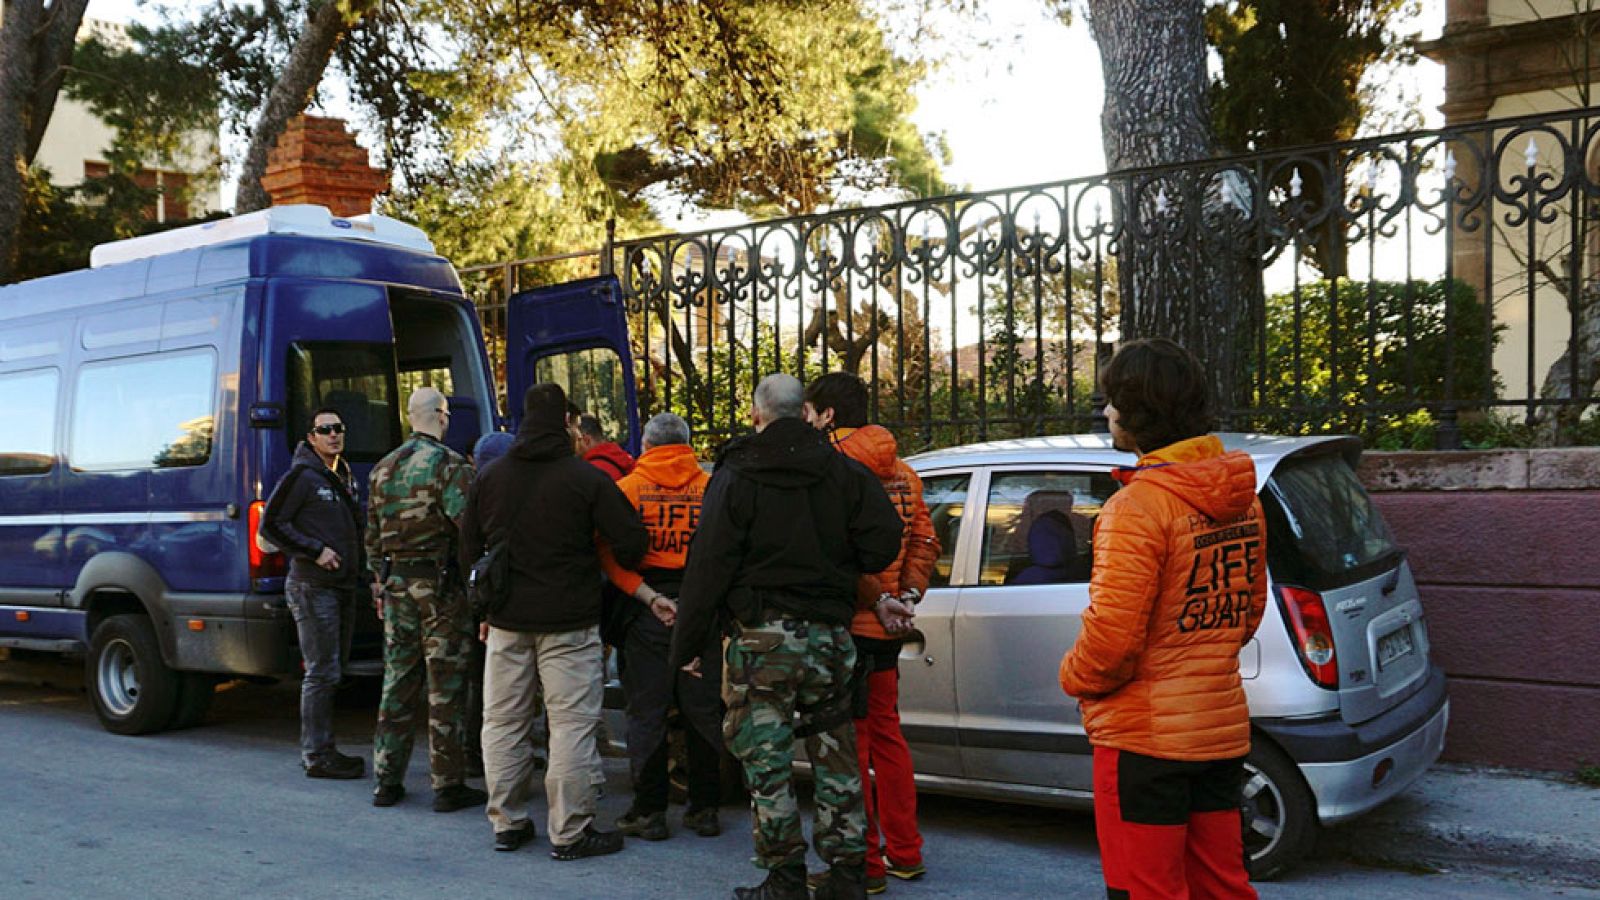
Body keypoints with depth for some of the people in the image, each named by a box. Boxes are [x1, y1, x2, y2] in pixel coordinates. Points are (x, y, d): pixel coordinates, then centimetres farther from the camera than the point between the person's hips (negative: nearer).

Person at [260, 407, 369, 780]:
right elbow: (270, 524, -13)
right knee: (322, 673, -7)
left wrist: (367, 578, 19)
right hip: (313, 588, -9)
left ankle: (318, 750, 22)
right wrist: (316, 551, -17)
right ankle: (317, 756, -1)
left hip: (343, 587, 9)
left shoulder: (344, 477, 17)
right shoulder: (302, 476, -9)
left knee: (333, 671, 13)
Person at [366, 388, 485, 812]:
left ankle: (387, 781, 19)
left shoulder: (383, 469, 10)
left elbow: (372, 537, 14)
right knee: (446, 688, 0)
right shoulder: (450, 465, -11)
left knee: (398, 682, 13)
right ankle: (448, 786, 5)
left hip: (396, 584, 6)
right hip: (441, 586, -6)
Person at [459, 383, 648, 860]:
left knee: (502, 723, 14)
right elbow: (630, 543, -10)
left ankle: (507, 823, 21)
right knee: (572, 724, 0)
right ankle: (570, 832, 3)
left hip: (506, 623, 5)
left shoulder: (488, 476, 5)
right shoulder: (586, 477, -9)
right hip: (569, 623, -4)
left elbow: (468, 551, 11)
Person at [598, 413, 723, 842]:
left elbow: (611, 555, -10)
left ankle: (650, 812, 11)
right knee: (703, 710, 10)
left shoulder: (627, 488, -1)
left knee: (647, 713, 6)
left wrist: (649, 597, -12)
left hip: (646, 613, -1)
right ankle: (704, 808, 16)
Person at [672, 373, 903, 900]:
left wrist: (688, 643, -2)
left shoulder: (735, 477, -4)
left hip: (762, 636, -4)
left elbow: (708, 566, -7)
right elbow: (883, 541, -3)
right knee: (835, 757, 12)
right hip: (830, 634, 4)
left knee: (766, 761, 2)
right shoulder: (843, 471, 6)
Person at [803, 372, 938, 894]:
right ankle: (904, 853, 26)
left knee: (848, 743, 0)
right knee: (885, 734, 18)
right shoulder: (900, 471, 12)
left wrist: (879, 600, -12)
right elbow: (924, 540, 10)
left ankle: (865, 863, 6)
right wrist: (907, 595, 4)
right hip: (885, 632, 8)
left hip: (846, 625, -8)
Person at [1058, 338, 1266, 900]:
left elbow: (1112, 635, -22)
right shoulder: (1241, 499, 7)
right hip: (1222, 727, 8)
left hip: (1145, 735, -8)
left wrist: (1075, 677, -4)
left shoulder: (1138, 505, -19)